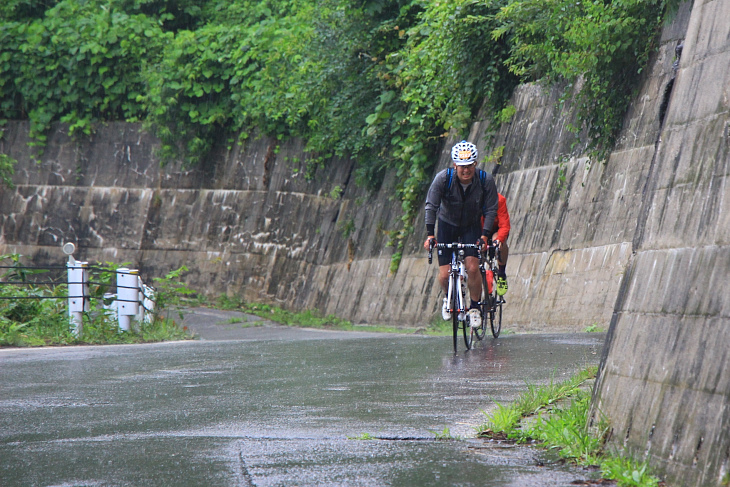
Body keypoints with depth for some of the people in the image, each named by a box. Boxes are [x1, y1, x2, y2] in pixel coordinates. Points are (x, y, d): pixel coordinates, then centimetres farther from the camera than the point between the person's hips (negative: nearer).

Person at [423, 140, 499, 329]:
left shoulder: (485, 180, -22)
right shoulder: (443, 178, -25)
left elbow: (491, 210, -15)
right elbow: (431, 205, -24)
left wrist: (485, 235, -25)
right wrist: (430, 234, -32)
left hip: (471, 226, 0)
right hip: (447, 225, 0)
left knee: (472, 267, -17)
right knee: (444, 275, -6)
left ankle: (474, 307, 3)